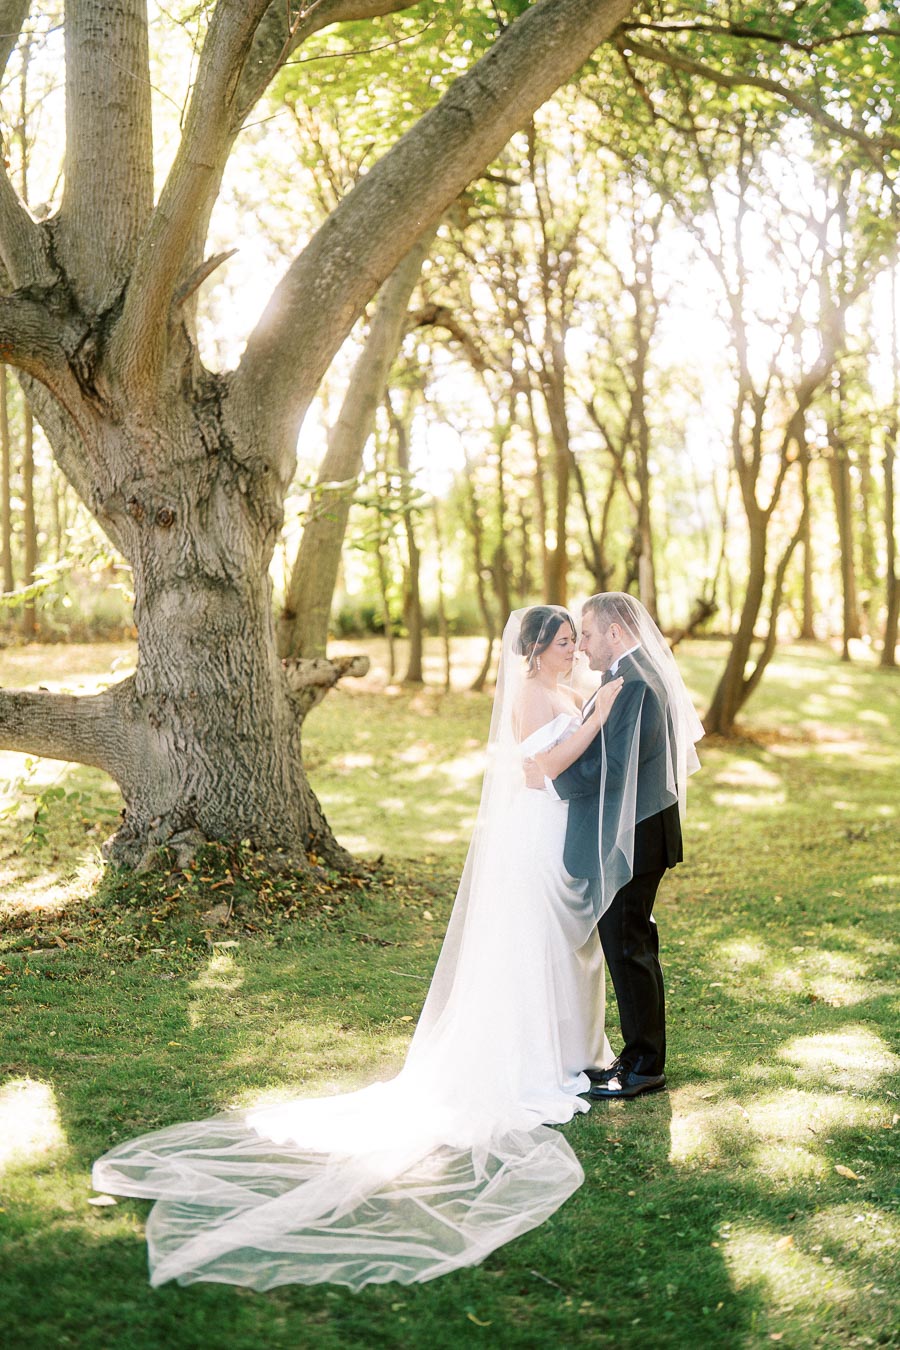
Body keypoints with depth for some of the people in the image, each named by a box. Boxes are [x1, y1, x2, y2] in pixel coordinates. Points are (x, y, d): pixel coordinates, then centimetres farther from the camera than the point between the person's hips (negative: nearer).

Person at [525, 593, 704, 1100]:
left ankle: (644, 1066, 8)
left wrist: (553, 780, -15)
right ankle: (642, 1056, 26)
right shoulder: (644, 675, 14)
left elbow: (613, 766, -24)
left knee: (627, 947, -2)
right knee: (634, 944, 16)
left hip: (631, 838, -11)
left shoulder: (632, 684, -20)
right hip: (636, 832, 11)